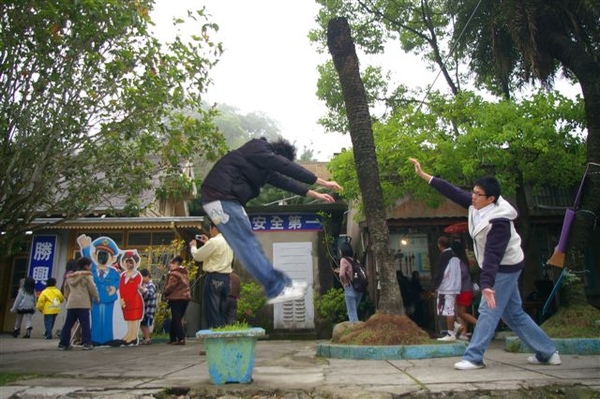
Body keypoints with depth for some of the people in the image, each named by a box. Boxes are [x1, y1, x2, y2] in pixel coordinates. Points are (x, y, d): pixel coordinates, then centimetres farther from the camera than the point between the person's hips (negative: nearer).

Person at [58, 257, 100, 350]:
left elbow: (66, 289, 23)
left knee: (68, 324, 10)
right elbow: (92, 289, -4)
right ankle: (87, 343, -6)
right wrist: (97, 299, 9)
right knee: (85, 324, -4)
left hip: (71, 304, 6)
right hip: (83, 303, -6)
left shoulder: (70, 276, 19)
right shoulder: (87, 275, -2)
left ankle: (63, 344, 13)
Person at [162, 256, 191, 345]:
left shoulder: (174, 273, -12)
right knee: (177, 319, 15)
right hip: (185, 297, 8)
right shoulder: (184, 273, 15)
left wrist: (164, 293, 4)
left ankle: (181, 338, -11)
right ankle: (173, 338, 22)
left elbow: (170, 286, -15)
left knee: (176, 319, -5)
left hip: (176, 298, -8)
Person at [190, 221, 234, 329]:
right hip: (225, 278, 8)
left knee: (212, 311, -3)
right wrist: (207, 243, 26)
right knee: (222, 311, 13)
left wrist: (193, 246, 12)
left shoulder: (214, 241, -14)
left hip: (214, 278, -8)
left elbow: (197, 256, -7)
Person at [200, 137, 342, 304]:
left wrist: (314, 194, 24)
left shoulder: (264, 165, 23)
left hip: (227, 199, 10)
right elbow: (287, 168, -10)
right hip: (220, 198, -10)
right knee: (248, 245, -9)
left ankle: (281, 283, 11)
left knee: (250, 244, 8)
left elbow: (283, 180, 24)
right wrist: (322, 182, -7)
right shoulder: (258, 150, -6)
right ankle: (277, 289, -7)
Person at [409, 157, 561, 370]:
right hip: (499, 268, 9)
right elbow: (452, 191, -4)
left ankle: (473, 357, -3)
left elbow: (493, 255, -34)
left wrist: (486, 284, -39)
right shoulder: (476, 205, -5)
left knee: (488, 311, -8)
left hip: (505, 268, -9)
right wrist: (423, 175, -6)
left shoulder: (499, 222, -29)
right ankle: (547, 352, 25)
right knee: (514, 314, 15)